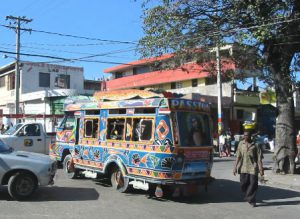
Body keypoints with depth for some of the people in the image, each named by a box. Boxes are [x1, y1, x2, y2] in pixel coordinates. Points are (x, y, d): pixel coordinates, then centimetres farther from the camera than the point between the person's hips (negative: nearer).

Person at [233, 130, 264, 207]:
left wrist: (261, 169, -10)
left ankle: (251, 200, 9)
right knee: (243, 184, 7)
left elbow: (259, 158, -3)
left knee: (253, 184, -4)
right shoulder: (241, 144, 7)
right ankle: (248, 196, 35)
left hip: (253, 167, -3)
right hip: (243, 168, 3)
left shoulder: (255, 145, -1)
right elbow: (238, 156, 7)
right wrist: (235, 167, 3)